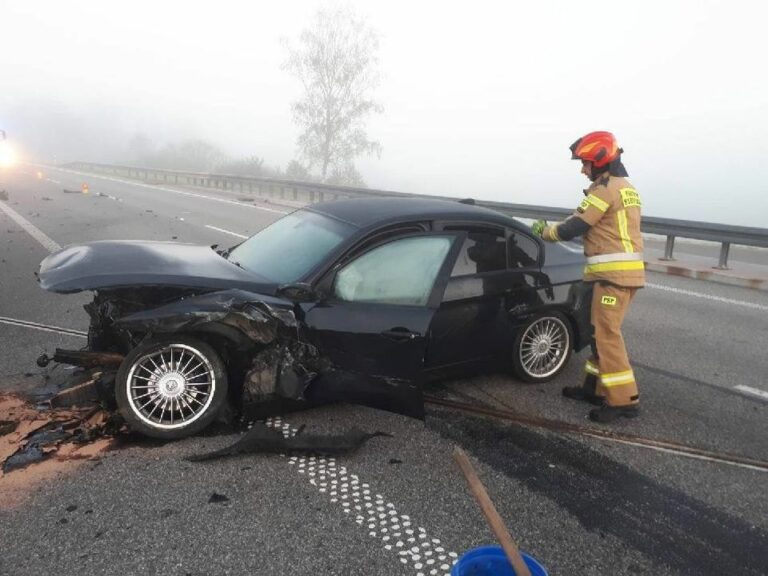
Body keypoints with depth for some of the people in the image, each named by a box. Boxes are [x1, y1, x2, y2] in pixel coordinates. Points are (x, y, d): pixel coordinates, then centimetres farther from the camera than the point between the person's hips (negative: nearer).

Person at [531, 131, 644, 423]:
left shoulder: (606, 188, -12)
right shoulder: (626, 188, 20)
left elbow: (576, 226, -12)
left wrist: (545, 233, 6)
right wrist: (553, 229, 15)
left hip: (614, 272, -10)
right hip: (626, 270, 10)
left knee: (607, 334, -8)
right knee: (601, 331, 14)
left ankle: (624, 399, -5)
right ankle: (595, 387, 22)